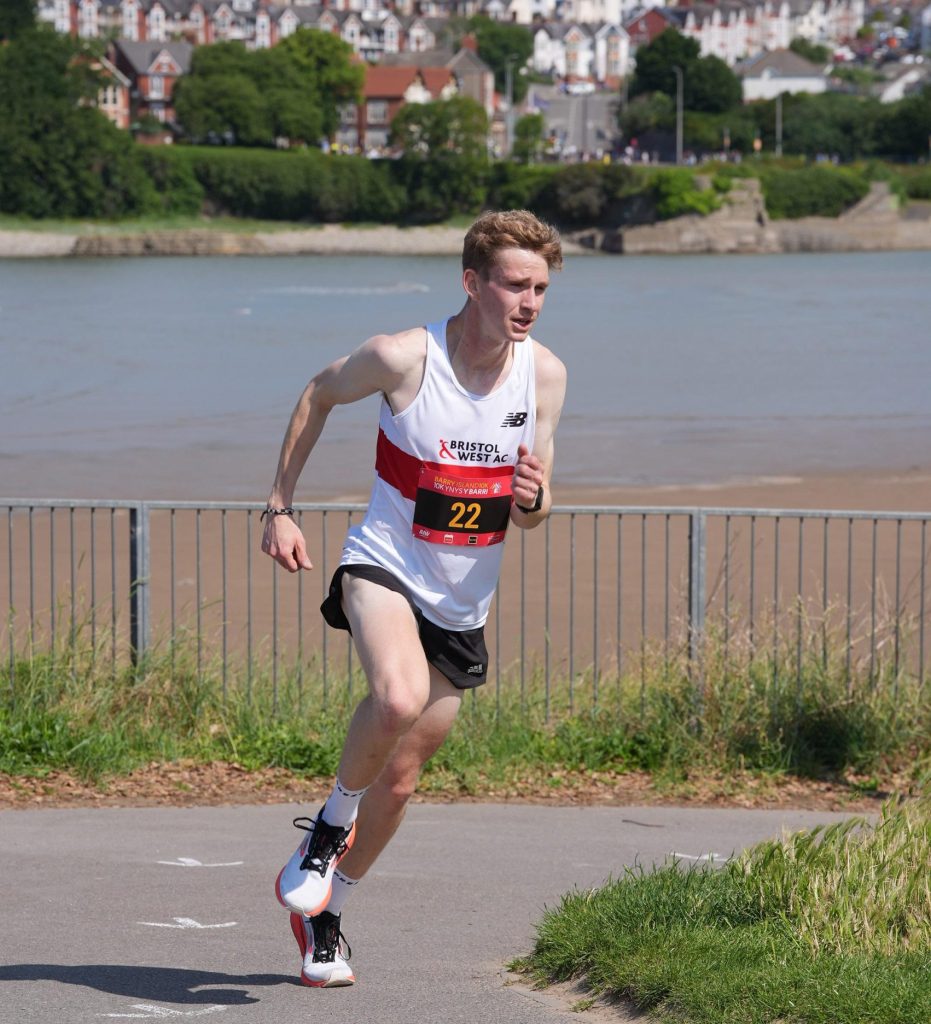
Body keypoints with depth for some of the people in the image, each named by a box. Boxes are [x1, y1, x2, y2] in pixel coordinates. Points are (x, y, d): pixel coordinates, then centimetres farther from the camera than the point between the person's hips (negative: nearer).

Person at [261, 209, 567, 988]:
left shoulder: (545, 374, -4)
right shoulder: (402, 359, -17)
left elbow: (530, 516, 5)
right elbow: (319, 396, 4)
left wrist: (532, 499, -19)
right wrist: (280, 508, 2)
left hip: (463, 602, 5)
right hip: (385, 566, -4)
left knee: (400, 778, 10)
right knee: (399, 697, -35)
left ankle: (323, 911, 32)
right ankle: (329, 828, -8)